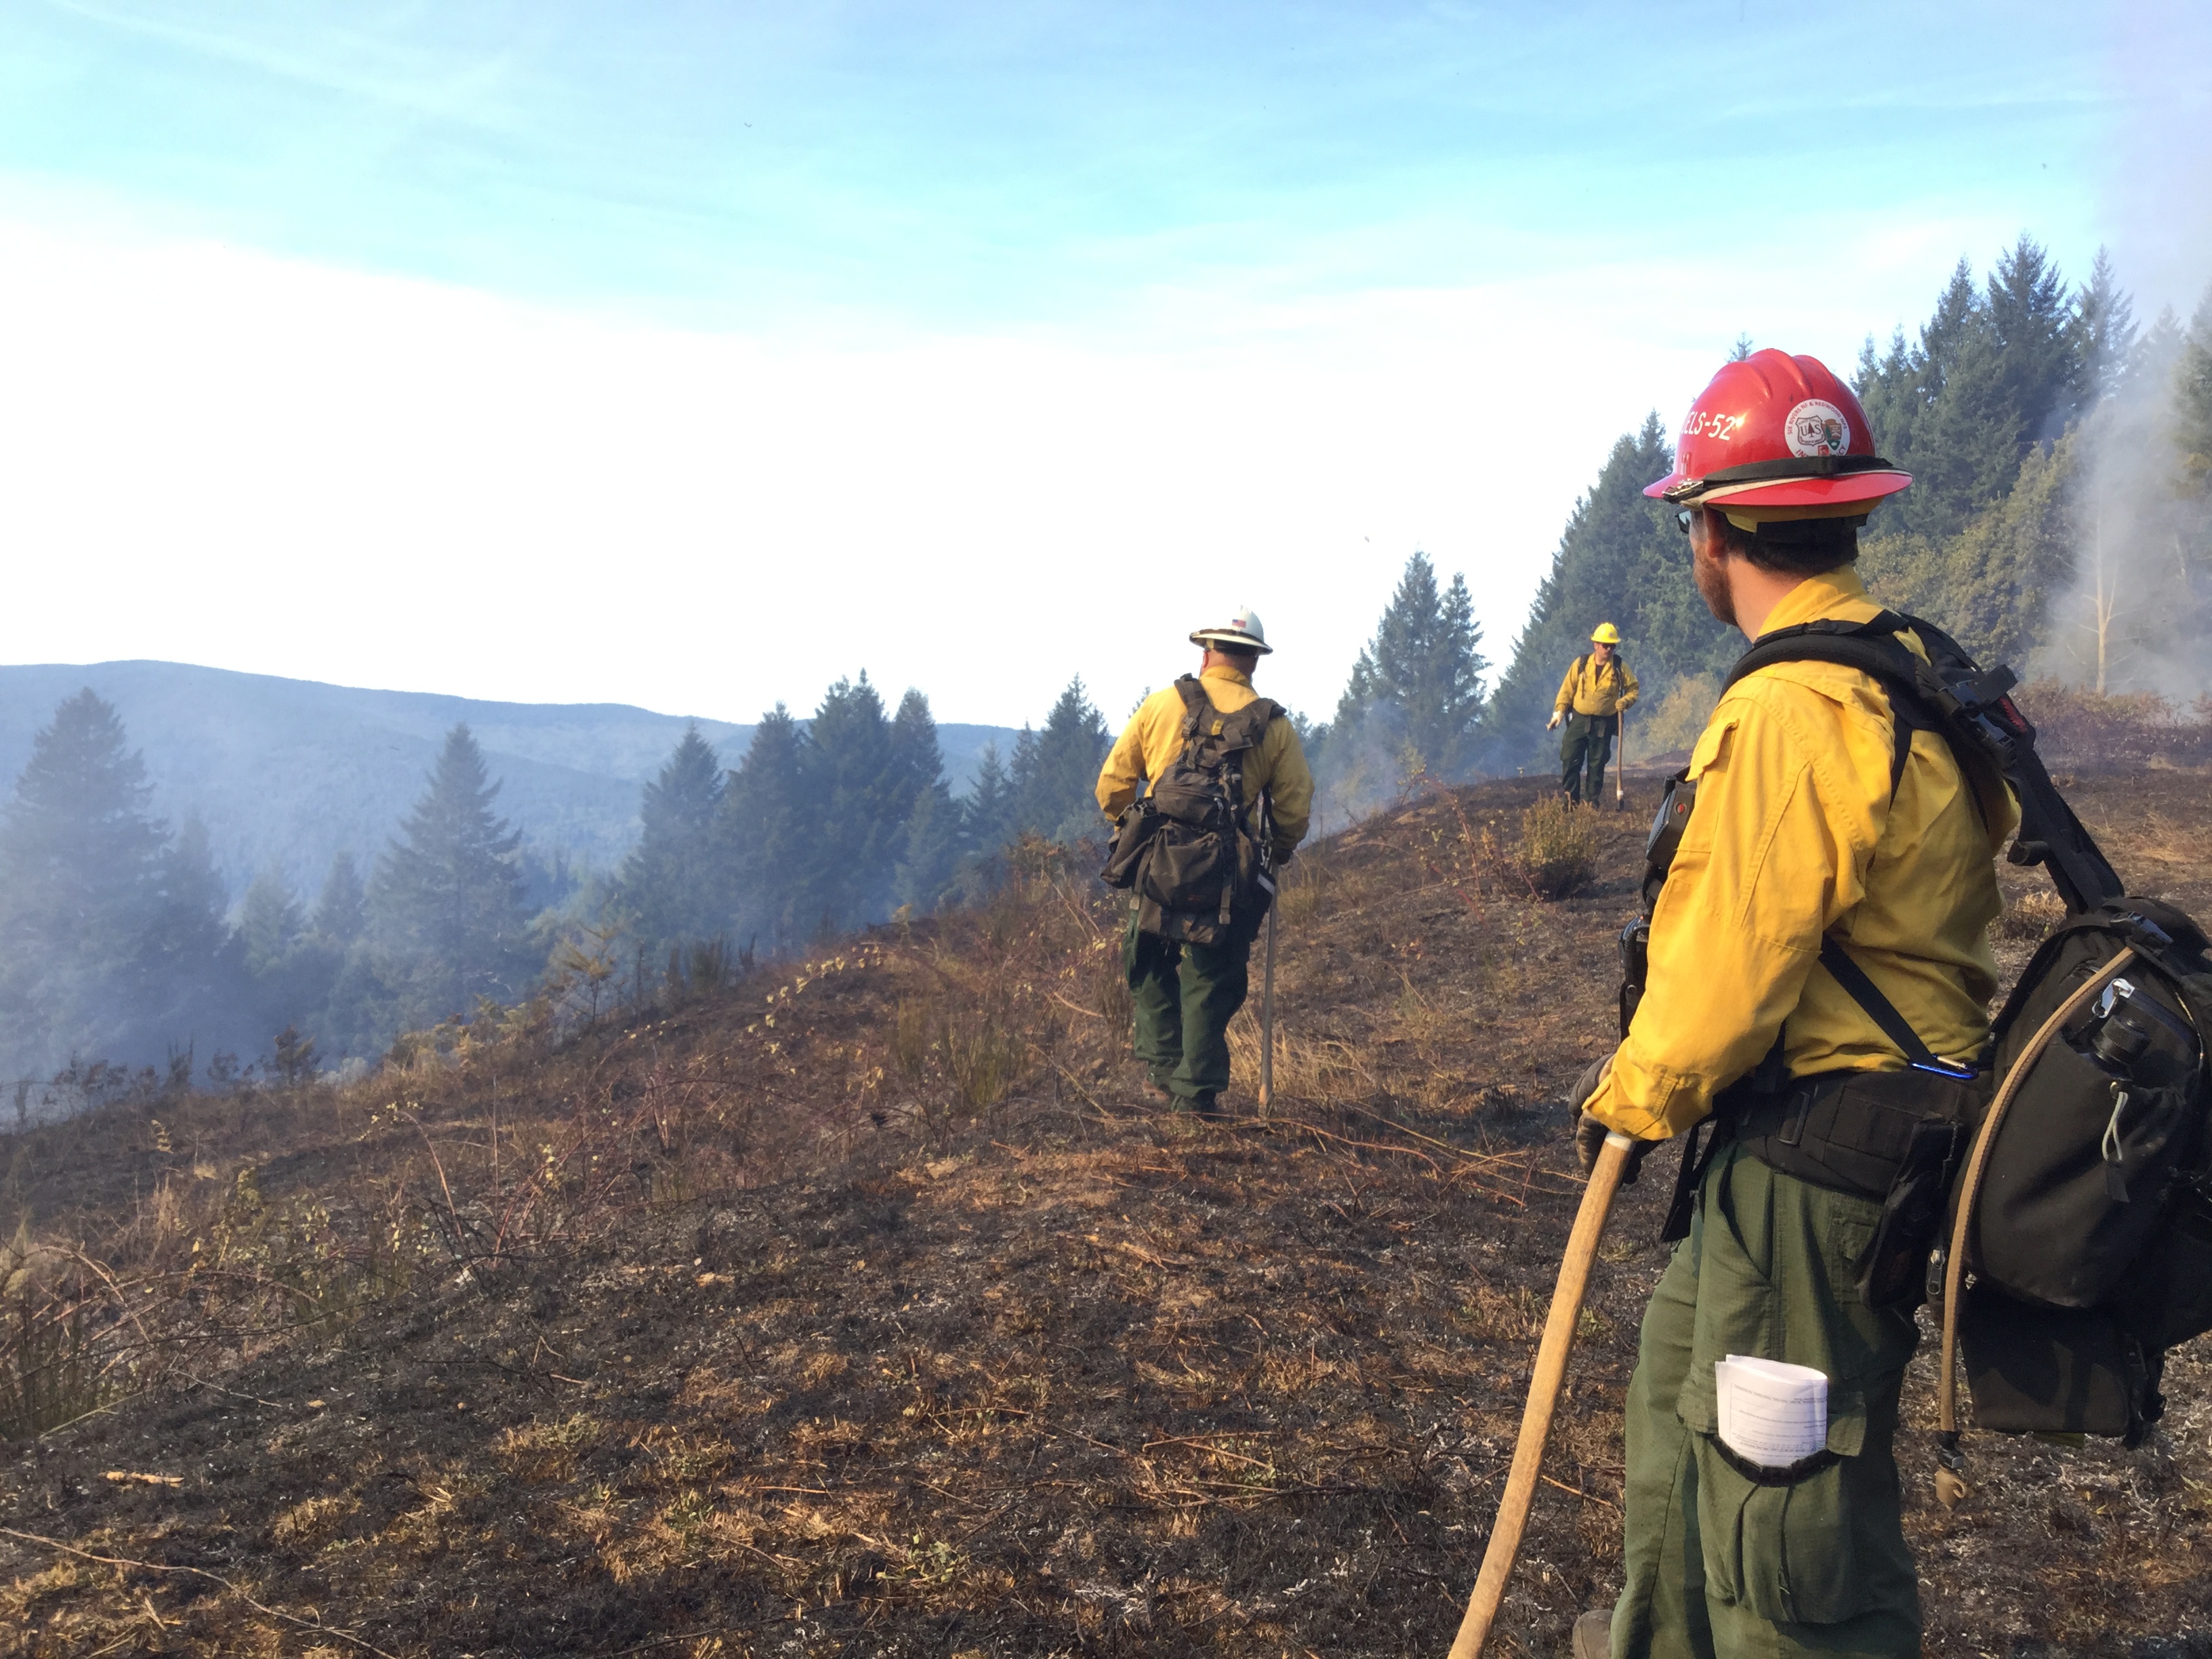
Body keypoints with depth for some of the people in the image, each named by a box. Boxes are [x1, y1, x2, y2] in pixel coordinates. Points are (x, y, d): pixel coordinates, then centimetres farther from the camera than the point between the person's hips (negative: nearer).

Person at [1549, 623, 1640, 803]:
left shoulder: (1620, 668, 1)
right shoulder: (1581, 664, 1)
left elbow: (1633, 689, 9)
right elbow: (1567, 689, 4)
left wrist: (1625, 700, -12)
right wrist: (1559, 711, -5)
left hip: (1604, 724, 0)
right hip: (1579, 720, 0)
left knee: (1597, 765, 5)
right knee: (1570, 760, -6)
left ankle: (1592, 802, 14)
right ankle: (1569, 801, 2)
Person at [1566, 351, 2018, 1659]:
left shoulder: (1794, 711, -23)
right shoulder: (1920, 678, 8)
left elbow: (1734, 961, -22)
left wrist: (1631, 1095, -4)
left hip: (1814, 1158, -11)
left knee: (1787, 1501, 1)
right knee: (1683, 1370, 27)